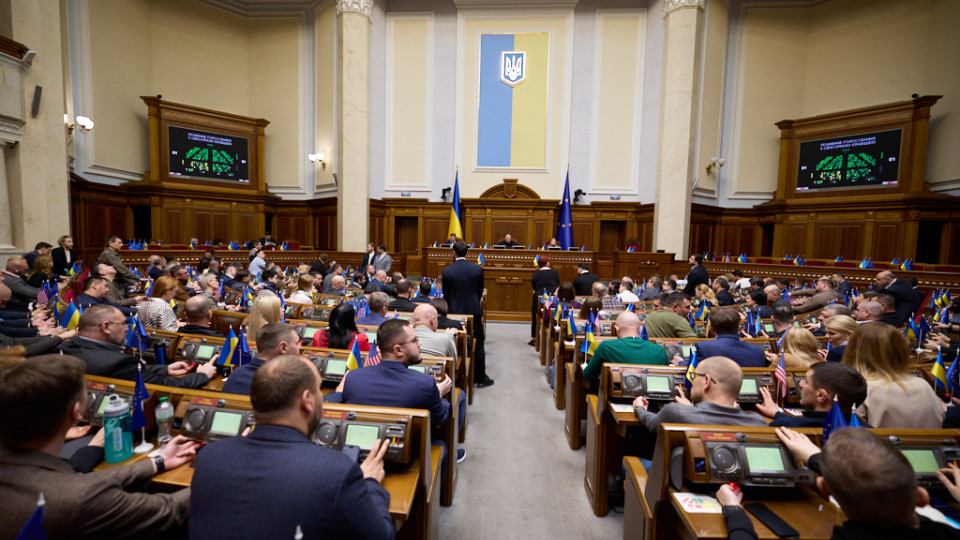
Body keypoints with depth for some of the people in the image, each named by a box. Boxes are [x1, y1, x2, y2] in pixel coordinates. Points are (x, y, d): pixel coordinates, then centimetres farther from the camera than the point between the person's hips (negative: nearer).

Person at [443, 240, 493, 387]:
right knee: (478, 346, 9)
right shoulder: (477, 269, -7)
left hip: (455, 313, 1)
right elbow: (480, 292, 3)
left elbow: (446, 295, 2)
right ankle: (481, 378, 16)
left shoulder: (447, 271, -7)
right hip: (474, 311, 0)